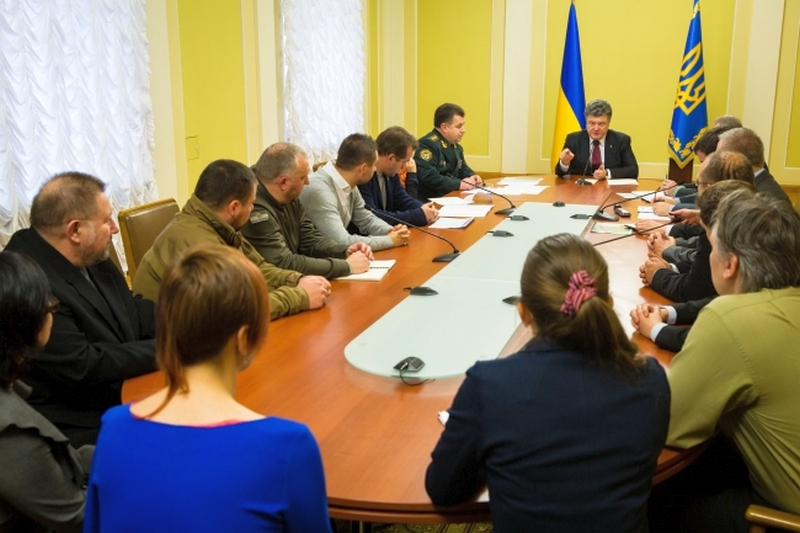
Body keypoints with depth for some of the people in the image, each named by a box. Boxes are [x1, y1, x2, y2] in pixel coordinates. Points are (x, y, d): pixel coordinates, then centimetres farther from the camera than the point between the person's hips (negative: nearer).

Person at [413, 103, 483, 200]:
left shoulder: (456, 146, 18)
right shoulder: (427, 145, -14)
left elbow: (463, 169, 33)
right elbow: (428, 178, -26)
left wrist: (472, 177, 8)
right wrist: (459, 184, -20)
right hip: (430, 201, -10)